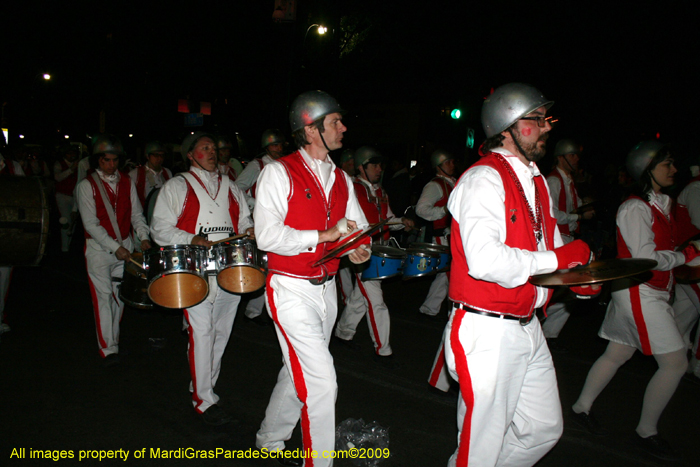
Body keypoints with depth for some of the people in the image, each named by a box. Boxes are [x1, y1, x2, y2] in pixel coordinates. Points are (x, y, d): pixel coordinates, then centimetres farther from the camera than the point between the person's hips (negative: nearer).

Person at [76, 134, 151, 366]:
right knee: (103, 296, -4)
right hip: (99, 249, -4)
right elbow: (90, 223, -11)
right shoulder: (86, 186, -5)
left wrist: (144, 237, -11)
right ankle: (108, 349, 1)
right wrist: (115, 247, -19)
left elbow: (136, 214, 7)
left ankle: (113, 337, 24)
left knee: (120, 295, 9)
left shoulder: (127, 182, 8)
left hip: (125, 246, 4)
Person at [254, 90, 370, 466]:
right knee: (321, 381, -10)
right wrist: (324, 235, -19)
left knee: (299, 372, 19)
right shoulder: (279, 172, -9)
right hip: (291, 290, -7)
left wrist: (358, 248, -12)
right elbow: (267, 235, -19)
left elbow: (358, 225, 11)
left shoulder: (341, 179, 11)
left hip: (326, 289, 7)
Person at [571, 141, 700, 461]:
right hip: (639, 293, -9)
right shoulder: (636, 208, -16)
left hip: (652, 293, 9)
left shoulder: (660, 205, 13)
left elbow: (660, 251, 15)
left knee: (618, 353, 15)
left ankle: (582, 408, 27)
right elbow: (645, 258, -20)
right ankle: (646, 431, 12)